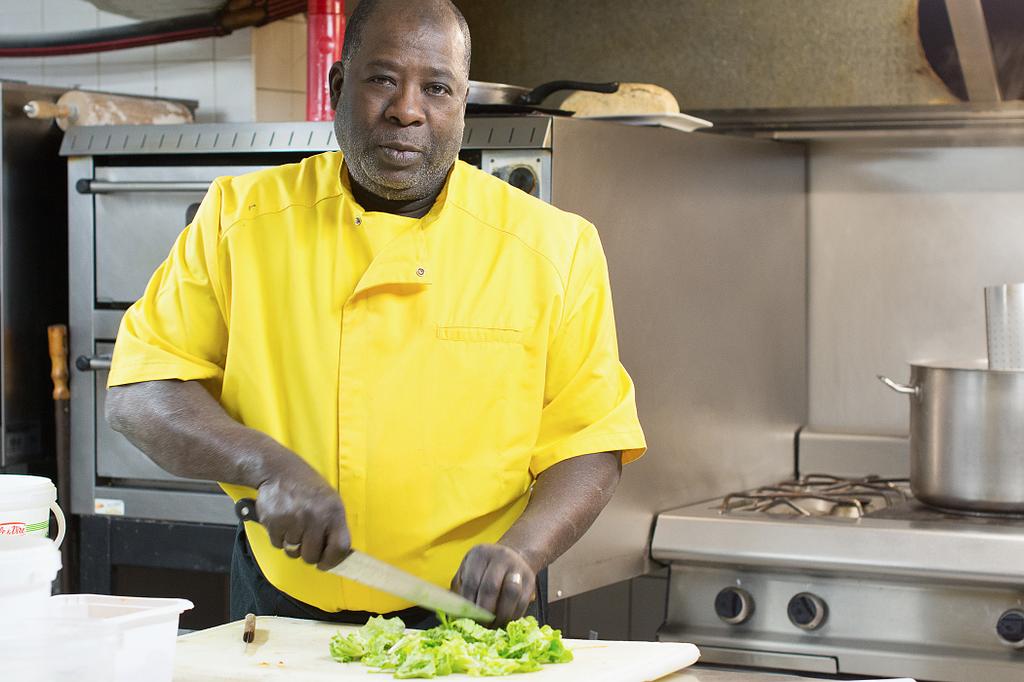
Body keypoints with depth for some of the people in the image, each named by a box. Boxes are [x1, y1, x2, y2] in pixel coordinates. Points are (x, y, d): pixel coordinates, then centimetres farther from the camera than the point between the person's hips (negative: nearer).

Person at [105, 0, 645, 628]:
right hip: (282, 615, -1)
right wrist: (268, 465, -20)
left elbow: (590, 444, 0)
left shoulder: (554, 247, -2)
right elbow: (139, 393, -3)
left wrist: (520, 551, -19)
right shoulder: (241, 218, -1)